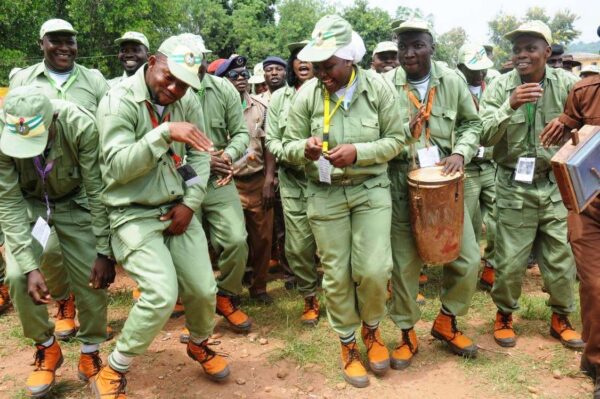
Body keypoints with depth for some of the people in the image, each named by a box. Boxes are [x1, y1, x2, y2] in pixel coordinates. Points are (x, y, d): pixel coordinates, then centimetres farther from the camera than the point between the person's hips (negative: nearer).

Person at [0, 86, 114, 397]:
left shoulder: (80, 126, -34)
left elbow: (97, 190, -24)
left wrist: (104, 252, -21)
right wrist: (30, 265, -30)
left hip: (73, 201, -1)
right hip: (26, 202, 1)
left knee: (93, 277, -9)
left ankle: (90, 351, 16)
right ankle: (46, 347, 9)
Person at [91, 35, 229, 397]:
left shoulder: (188, 102, 2)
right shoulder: (119, 101, -14)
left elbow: (200, 155, 6)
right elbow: (118, 167, -21)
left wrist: (191, 203, -5)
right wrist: (165, 133, -29)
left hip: (177, 209, 5)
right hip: (134, 214, -5)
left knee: (204, 289, 4)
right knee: (162, 295, -19)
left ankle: (199, 345, 38)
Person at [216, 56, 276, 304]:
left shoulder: (260, 108, 6)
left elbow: (268, 145, 6)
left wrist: (269, 181, -1)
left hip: (259, 182, 3)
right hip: (229, 183, -3)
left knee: (262, 238, 9)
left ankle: (259, 287, 26)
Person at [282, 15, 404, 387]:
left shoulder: (378, 88, -7)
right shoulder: (307, 94, -6)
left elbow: (396, 140, -3)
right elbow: (288, 146, 1)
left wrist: (358, 152, -19)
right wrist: (306, 148, -23)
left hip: (372, 189, 0)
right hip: (325, 193, 1)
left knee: (374, 270, -5)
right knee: (336, 275, 6)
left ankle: (371, 328, 28)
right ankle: (348, 345, 28)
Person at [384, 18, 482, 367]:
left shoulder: (452, 81, 2)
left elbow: (472, 123, 9)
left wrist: (461, 152, -7)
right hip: (402, 187, -2)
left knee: (468, 259, 4)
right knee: (404, 263, 5)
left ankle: (446, 322, 30)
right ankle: (408, 334, 25)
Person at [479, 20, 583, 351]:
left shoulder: (566, 83, -1)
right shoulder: (500, 87, -6)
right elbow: (484, 136, -14)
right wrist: (510, 106, -28)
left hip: (556, 185, 2)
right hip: (514, 187, -2)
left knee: (561, 257, 10)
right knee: (510, 260, 4)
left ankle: (560, 318, 31)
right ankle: (504, 315, 27)